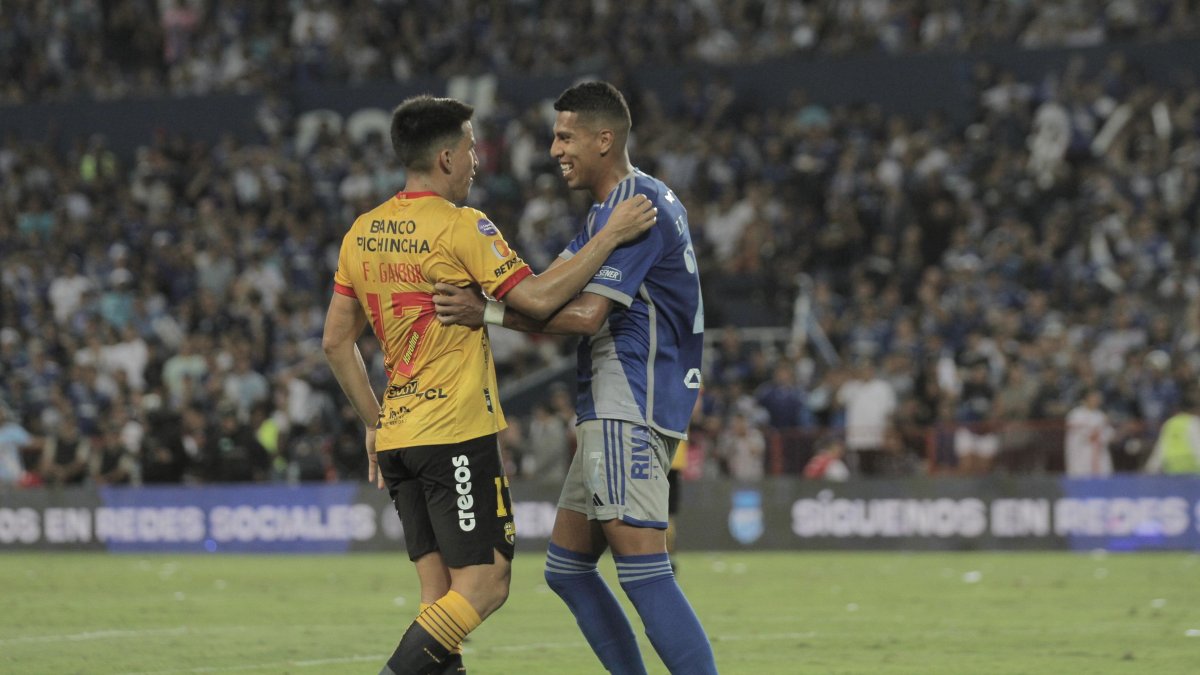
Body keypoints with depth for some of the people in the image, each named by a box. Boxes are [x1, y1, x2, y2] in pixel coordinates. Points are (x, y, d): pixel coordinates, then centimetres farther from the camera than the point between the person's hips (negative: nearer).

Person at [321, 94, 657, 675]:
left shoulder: (361, 233, 11)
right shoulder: (460, 228, -11)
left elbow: (336, 341, 14)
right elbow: (537, 298, -17)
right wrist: (610, 237, -9)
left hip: (396, 435, 8)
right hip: (457, 433, -8)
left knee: (442, 595, 9)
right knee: (484, 585, -6)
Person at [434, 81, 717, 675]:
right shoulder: (613, 208, 20)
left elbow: (585, 314, -21)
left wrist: (489, 312, -23)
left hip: (630, 411, -11)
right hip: (611, 409, 11)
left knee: (641, 570, -16)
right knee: (567, 569, 11)